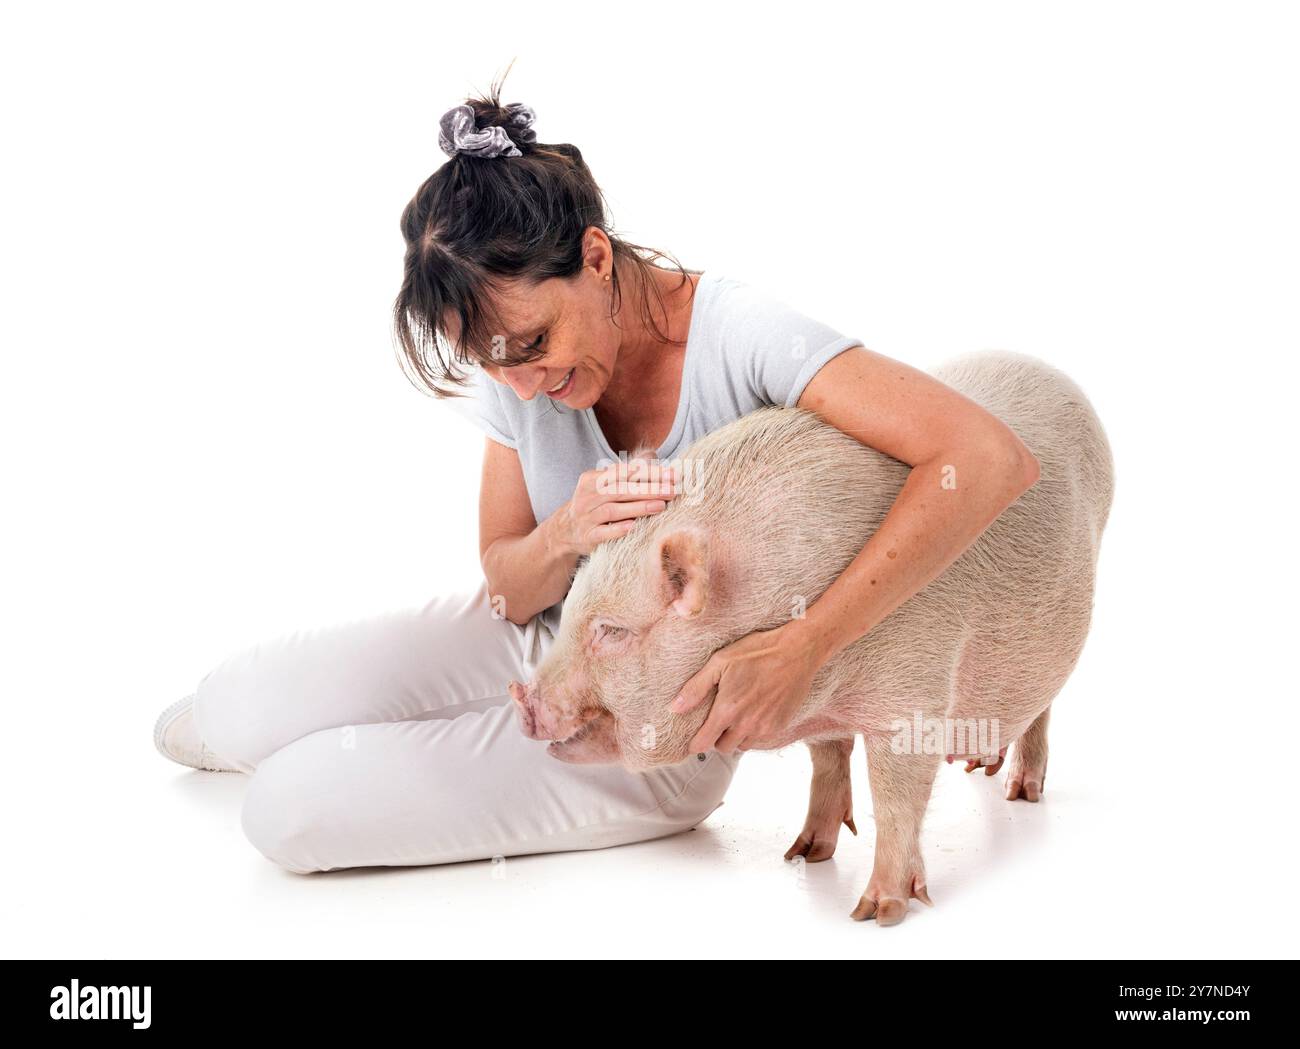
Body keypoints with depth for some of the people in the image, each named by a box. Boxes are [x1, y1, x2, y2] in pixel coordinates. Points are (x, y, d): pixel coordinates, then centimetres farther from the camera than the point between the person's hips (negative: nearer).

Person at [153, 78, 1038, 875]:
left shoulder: (736, 335, -28)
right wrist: (564, 538, -26)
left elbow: (991, 459, -37)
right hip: (544, 642, 5)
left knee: (292, 811, -17)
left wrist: (802, 646, -42)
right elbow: (508, 591, -1)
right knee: (236, 704, -13)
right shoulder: (515, 378, -9)